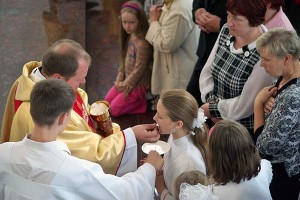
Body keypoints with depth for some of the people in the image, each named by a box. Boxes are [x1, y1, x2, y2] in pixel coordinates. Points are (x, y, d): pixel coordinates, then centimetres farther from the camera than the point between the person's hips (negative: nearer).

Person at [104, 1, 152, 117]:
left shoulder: (142, 43, -28)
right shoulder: (129, 37, 0)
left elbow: (139, 69, -24)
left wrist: (125, 85, -13)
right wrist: (120, 79, 2)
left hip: (137, 84, -9)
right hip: (127, 80, 9)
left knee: (114, 110, -6)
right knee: (107, 101, 13)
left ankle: (143, 104, 5)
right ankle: (137, 101, 16)